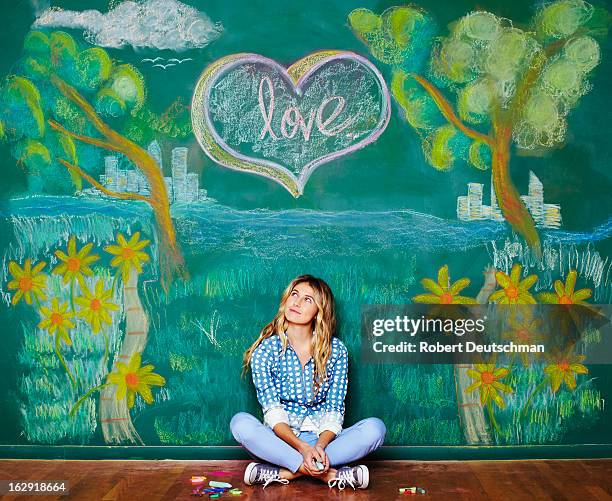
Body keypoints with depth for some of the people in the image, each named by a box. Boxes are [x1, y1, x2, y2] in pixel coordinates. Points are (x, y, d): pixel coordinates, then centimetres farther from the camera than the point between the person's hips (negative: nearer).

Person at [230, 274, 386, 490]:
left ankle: (285, 473, -26)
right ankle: (328, 474, -30)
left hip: (322, 438, 1)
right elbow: (274, 413, -11)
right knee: (241, 422, -30)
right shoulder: (265, 350, -5)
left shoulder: (336, 350, 0)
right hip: (280, 439, -1)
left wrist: (320, 446, -23)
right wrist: (301, 447, -28)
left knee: (375, 428, -22)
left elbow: (334, 411, -3)